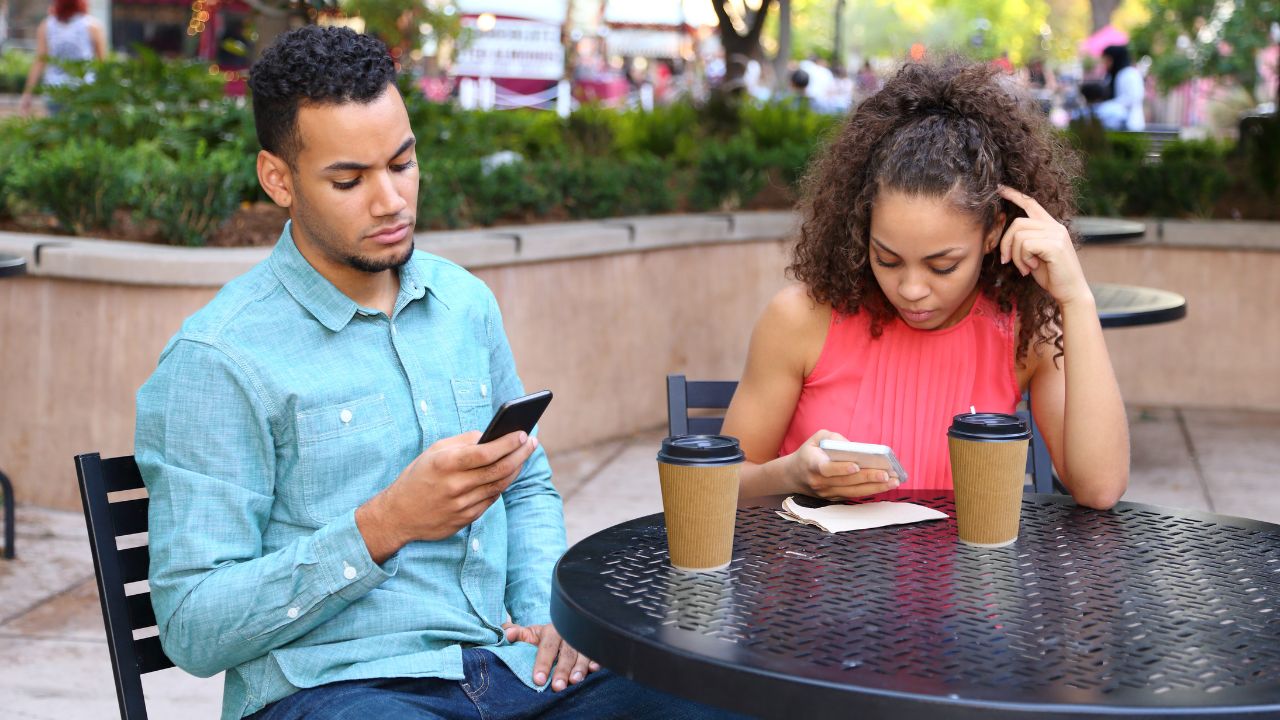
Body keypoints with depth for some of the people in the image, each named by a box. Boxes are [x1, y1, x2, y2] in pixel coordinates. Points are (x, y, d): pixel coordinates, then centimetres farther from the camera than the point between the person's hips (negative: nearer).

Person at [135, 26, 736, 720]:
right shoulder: (217, 360, -7)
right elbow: (192, 629, -10)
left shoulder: (464, 302, 13)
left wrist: (547, 612, 5)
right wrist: (384, 525, -20)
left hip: (505, 662, 5)